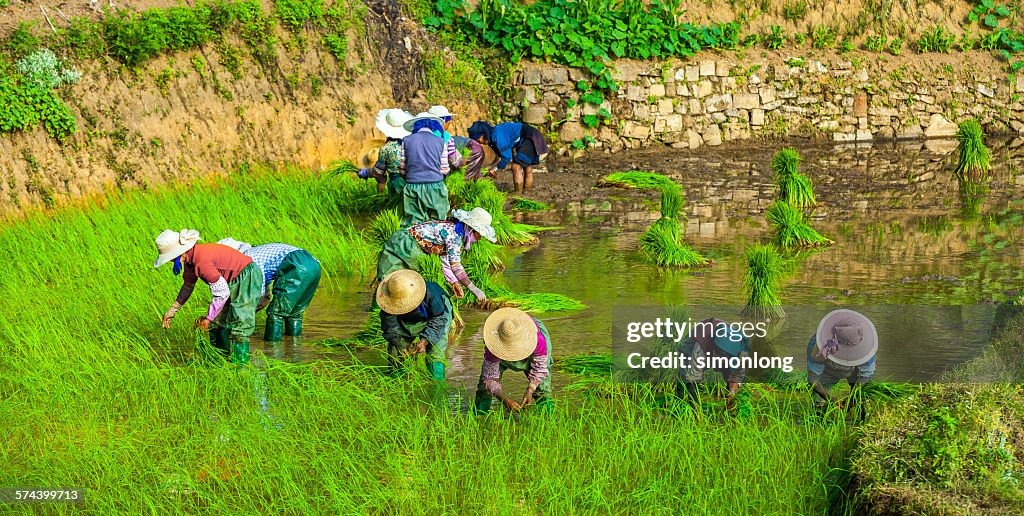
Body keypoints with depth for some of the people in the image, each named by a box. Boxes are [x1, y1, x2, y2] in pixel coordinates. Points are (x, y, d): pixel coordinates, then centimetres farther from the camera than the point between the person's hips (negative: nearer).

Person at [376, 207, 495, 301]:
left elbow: (445, 262, 11)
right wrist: (474, 289, -23)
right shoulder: (454, 234, -21)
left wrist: (454, 282, 2)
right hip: (403, 244, -9)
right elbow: (455, 266, -26)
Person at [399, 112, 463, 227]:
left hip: (413, 186, 0)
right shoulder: (441, 142, 4)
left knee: (413, 226, 2)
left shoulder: (406, 141, 4)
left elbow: (403, 166, 8)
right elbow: (444, 170, 7)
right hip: (435, 187, 0)